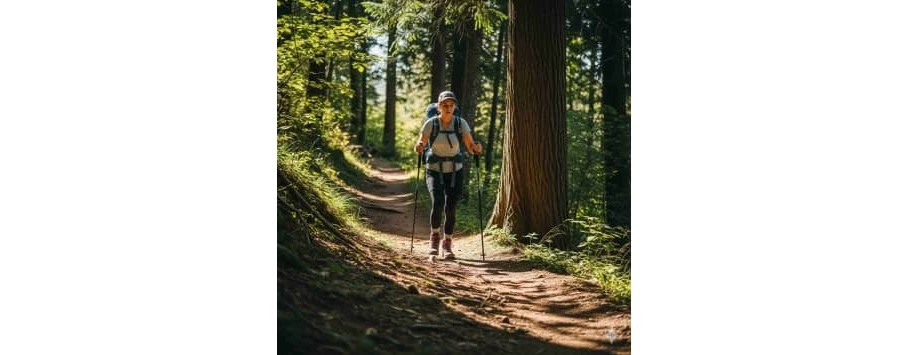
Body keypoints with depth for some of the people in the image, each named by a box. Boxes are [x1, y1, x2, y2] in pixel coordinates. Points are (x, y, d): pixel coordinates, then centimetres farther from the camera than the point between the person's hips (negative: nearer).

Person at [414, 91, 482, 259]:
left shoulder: (461, 123, -7)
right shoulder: (430, 124, -9)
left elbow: (471, 147, -6)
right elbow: (420, 145, -2)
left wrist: (477, 148, -28)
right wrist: (419, 147, -25)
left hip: (455, 172, 1)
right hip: (434, 171, -1)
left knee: (450, 208, -5)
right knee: (437, 203, -22)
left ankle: (447, 245, 14)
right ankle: (434, 237, 3)